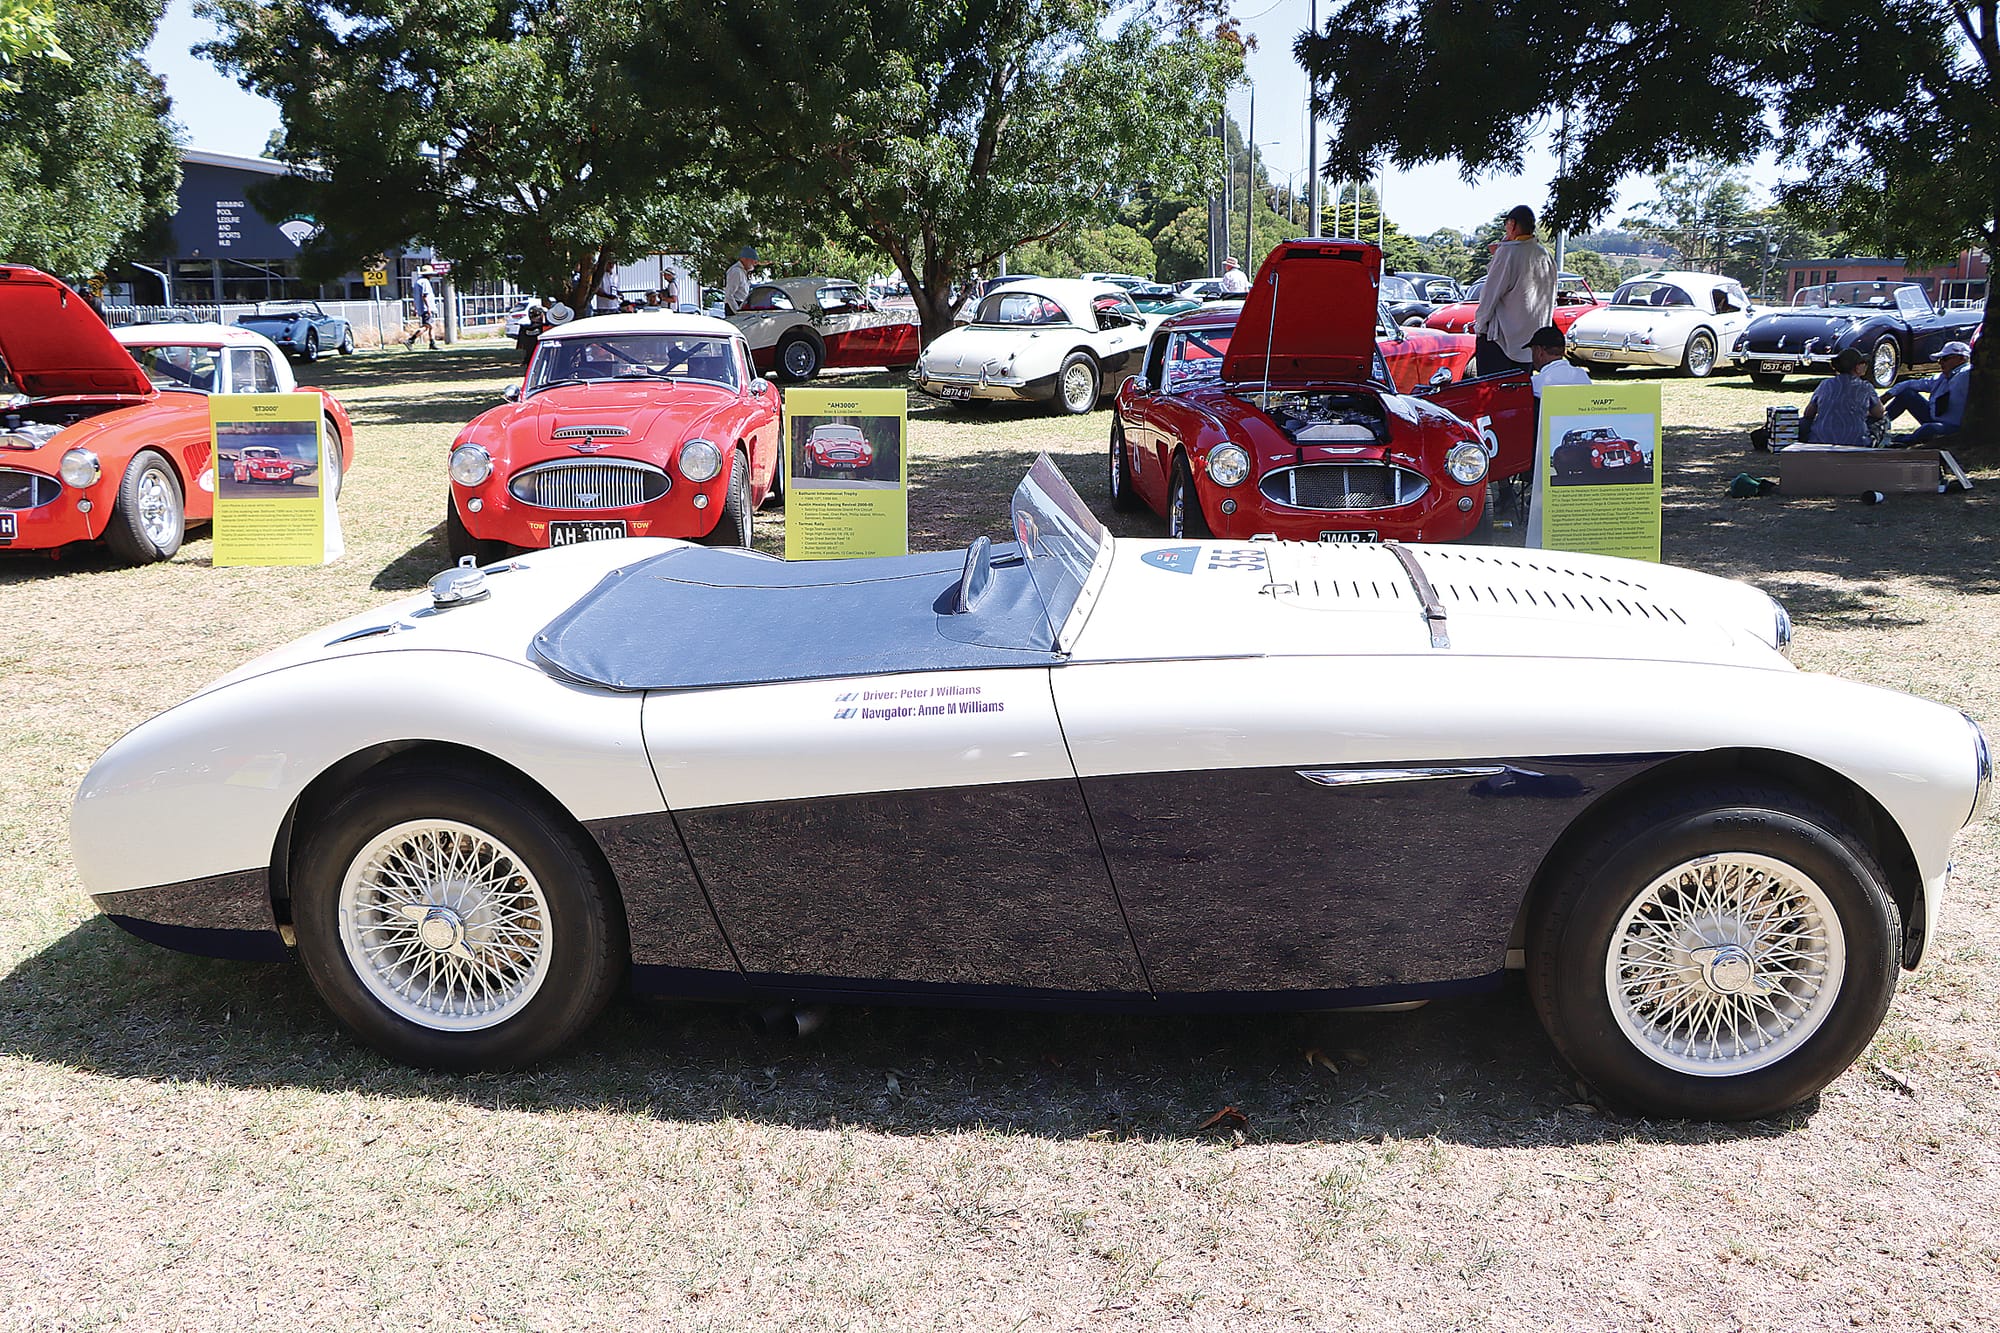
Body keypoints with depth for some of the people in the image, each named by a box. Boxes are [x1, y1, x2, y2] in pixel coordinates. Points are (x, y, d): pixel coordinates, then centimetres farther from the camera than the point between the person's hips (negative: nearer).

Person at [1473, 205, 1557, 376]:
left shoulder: (1507, 252, -13)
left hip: (1501, 336, -7)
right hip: (1533, 336, 7)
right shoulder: (1546, 256, 7)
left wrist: (1479, 324, 1)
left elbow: (1491, 293, -11)